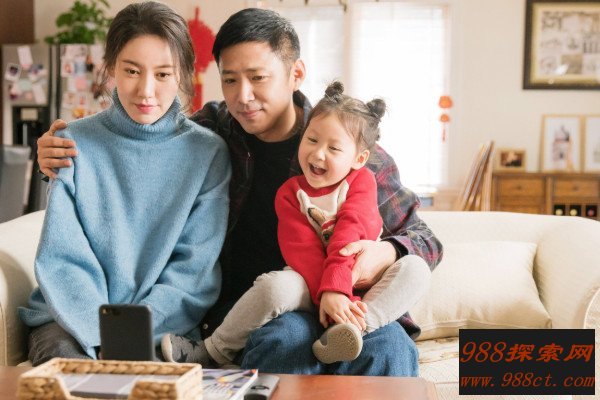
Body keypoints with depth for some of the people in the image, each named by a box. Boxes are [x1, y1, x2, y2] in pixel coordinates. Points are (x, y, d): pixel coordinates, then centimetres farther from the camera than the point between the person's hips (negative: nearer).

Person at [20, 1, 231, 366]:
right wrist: (102, 338, -19)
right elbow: (62, 259, -4)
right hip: (73, 319, 1)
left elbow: (194, 269, -4)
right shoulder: (74, 143, 2)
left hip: (164, 324, 0)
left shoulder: (209, 153, 0)